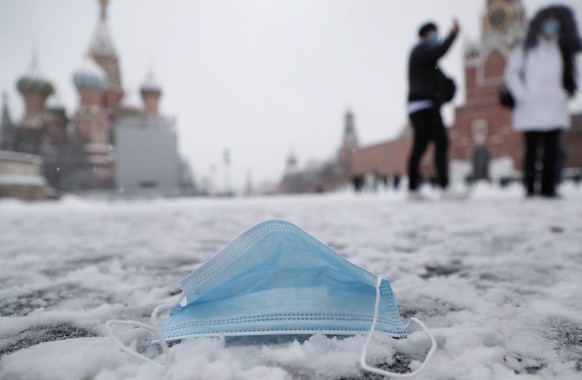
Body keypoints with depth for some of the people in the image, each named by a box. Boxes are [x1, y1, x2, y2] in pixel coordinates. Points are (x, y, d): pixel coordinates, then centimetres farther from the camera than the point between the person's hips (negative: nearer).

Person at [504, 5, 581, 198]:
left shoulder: (563, 49, 19)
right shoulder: (526, 48, 9)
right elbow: (511, 72, 3)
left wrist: (564, 94, 6)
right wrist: (522, 95, -7)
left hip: (554, 109, 3)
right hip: (531, 110, -3)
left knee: (552, 150, -4)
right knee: (532, 149, -2)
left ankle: (548, 187, 0)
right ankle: (530, 187, 3)